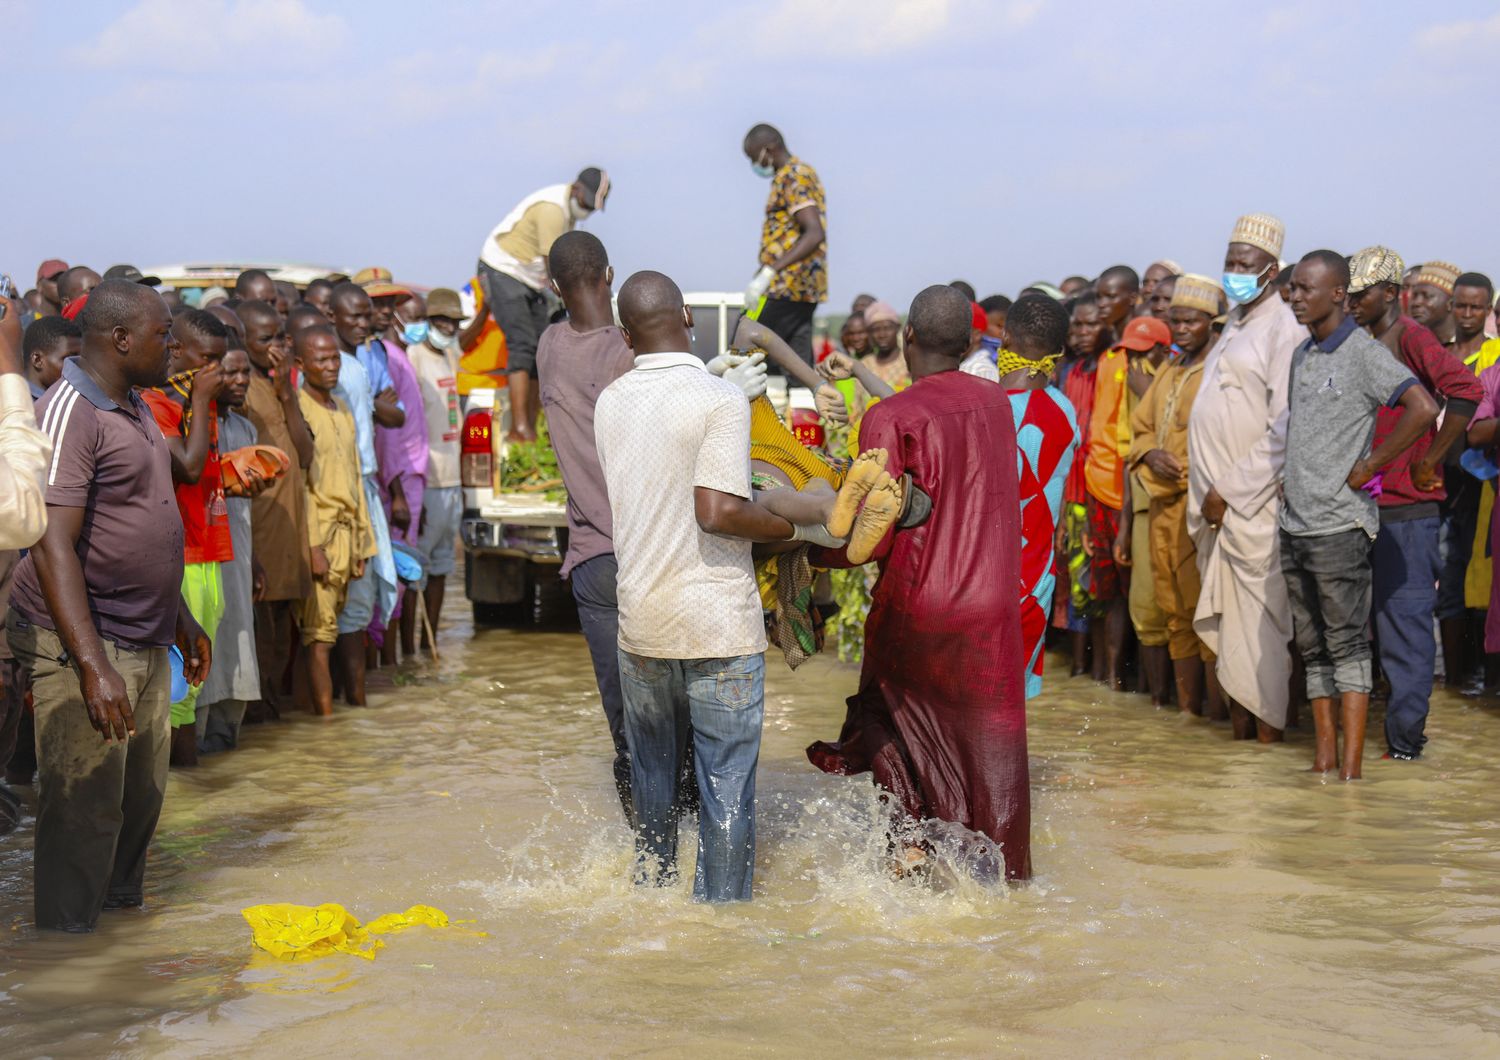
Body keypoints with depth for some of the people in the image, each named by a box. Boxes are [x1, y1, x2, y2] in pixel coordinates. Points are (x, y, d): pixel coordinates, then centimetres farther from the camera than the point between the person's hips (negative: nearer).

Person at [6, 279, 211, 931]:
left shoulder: (135, 408, 14)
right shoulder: (69, 413, -18)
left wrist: (179, 616, 27)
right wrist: (93, 665, -30)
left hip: (145, 644, 9)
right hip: (82, 646, -9)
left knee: (142, 798, 16)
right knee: (86, 809, -5)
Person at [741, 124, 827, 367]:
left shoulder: (794, 177, -12)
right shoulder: (801, 173, 19)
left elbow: (815, 235, -23)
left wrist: (769, 272, -29)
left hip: (786, 287, -10)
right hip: (805, 290, 10)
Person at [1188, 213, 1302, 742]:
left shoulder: (1283, 327, -10)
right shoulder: (1235, 325, 17)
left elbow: (1284, 431, -17)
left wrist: (1230, 491, -15)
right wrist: (1207, 493, 12)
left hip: (1254, 505, -8)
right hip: (1216, 502, 8)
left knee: (1257, 623, -5)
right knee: (1223, 619, 9)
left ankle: (1266, 728, 1)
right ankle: (1239, 724, 15)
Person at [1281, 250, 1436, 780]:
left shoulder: (1363, 353, -10)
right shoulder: (1301, 355, 14)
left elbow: (1423, 409, -23)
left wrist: (1369, 467, -17)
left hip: (1339, 523, -8)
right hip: (1294, 521, 8)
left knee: (1347, 642, -7)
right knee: (1312, 647, 9)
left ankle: (1351, 764, -7)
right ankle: (1324, 753, 15)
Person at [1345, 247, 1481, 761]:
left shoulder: (1411, 338, -10)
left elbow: (1466, 390, -24)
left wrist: (1429, 462, -19)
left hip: (1406, 506, -9)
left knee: (1405, 618, -4)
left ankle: (1405, 735, 0)